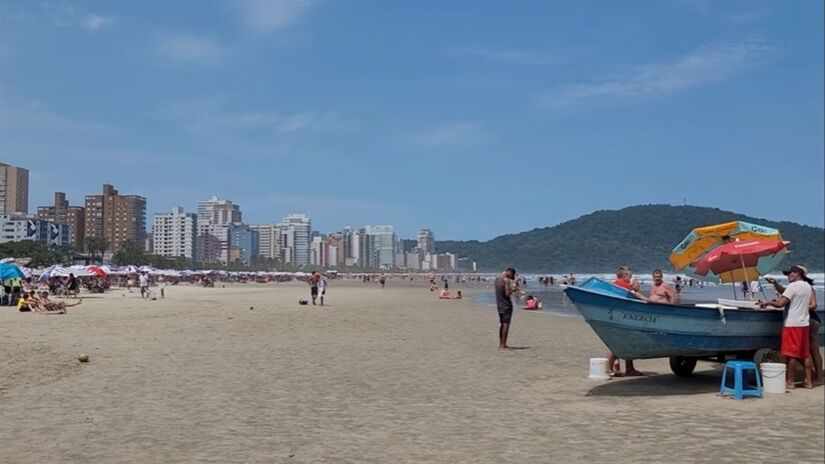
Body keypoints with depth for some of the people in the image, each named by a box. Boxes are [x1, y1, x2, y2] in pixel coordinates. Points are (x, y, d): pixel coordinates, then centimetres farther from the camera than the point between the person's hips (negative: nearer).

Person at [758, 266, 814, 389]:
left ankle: (790, 381, 0)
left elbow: (780, 304, -18)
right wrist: (781, 299, 17)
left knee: (791, 354, -3)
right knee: (805, 353, 11)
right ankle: (808, 381, 14)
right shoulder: (808, 286, 13)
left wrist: (767, 302, -3)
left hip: (793, 324, -8)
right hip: (804, 324, 8)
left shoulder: (793, 286, -13)